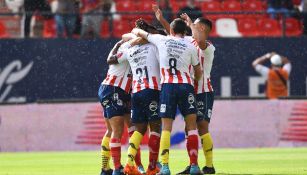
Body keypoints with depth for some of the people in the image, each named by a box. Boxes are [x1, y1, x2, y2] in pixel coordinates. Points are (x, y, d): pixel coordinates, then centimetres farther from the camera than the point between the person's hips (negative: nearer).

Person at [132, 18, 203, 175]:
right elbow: (198, 72, 15)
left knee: (166, 127, 1)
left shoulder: (162, 40, 8)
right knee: (191, 126, 5)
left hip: (167, 86, 0)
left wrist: (135, 31, 46)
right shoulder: (190, 47, 8)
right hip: (186, 86, 0)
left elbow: (139, 32, 23)